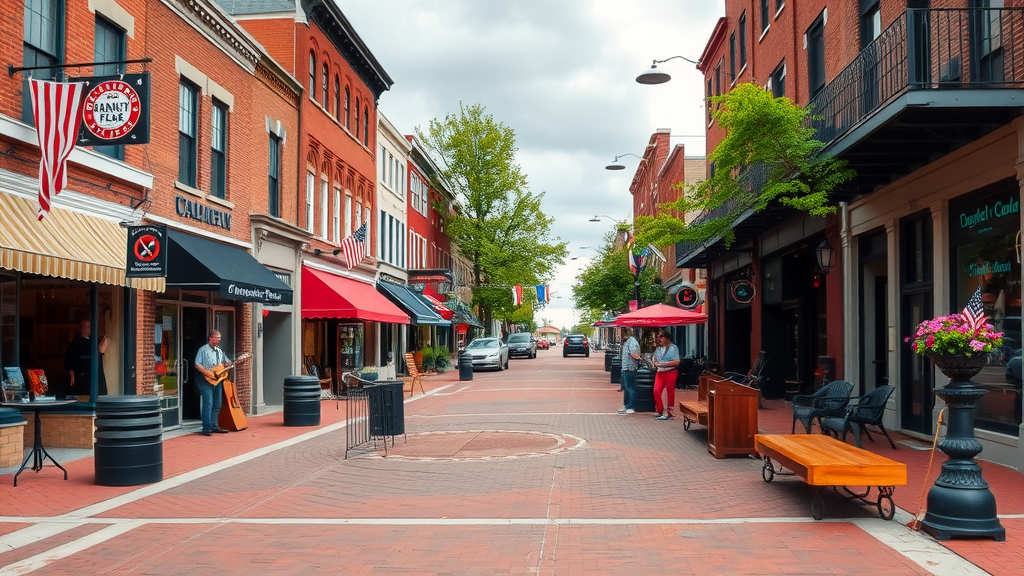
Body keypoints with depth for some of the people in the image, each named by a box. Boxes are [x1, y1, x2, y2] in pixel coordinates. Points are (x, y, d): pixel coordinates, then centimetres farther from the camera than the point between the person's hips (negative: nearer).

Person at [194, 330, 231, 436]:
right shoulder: (203, 350, -6)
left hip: (217, 380, 7)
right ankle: (207, 428, -10)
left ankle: (214, 426, 19)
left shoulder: (219, 351, 16)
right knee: (208, 404, -12)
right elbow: (197, 365, -14)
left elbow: (227, 362, 24)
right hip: (206, 380, -7)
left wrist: (227, 364, -1)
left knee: (217, 405, 9)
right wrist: (208, 374, -22)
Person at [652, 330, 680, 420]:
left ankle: (669, 412, 9)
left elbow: (677, 362, -11)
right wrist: (655, 364, 0)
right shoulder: (658, 349, 14)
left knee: (670, 393, 1)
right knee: (656, 391, -5)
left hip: (670, 372, -5)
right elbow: (655, 360, 23)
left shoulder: (673, 348, -5)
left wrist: (665, 364, -18)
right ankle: (660, 411, 6)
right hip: (660, 372, 5)